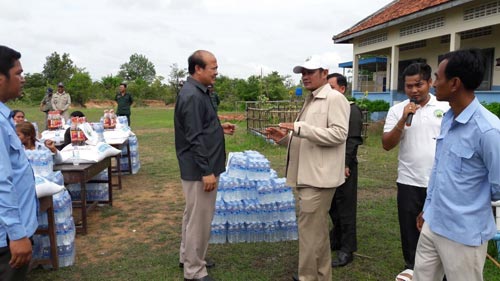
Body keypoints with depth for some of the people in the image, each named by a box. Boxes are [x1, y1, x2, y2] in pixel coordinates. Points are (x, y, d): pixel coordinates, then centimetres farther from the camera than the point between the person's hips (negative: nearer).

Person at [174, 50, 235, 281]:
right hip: (199, 169, -10)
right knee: (199, 218, 1)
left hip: (199, 167, 10)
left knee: (193, 215, 20)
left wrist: (219, 128, 10)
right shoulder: (192, 96, -20)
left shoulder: (198, 91, 12)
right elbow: (195, 138, -24)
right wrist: (206, 171, -23)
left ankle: (187, 257, 35)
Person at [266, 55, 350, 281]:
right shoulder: (310, 101, 20)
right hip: (308, 175, 10)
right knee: (318, 230, 17)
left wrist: (300, 128, -24)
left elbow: (339, 134, -20)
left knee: (309, 231, -6)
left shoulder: (335, 98, -9)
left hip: (318, 177, -10)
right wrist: (284, 137, 6)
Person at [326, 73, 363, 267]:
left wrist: (345, 164, -20)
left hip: (344, 167, -7)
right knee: (333, 207, 17)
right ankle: (336, 240, 33)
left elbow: (352, 140, -15)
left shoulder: (352, 110, -9)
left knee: (345, 208, 1)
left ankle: (347, 251, 12)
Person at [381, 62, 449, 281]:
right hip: (409, 181, 1)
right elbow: (387, 145, -7)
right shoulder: (397, 110, -1)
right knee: (410, 226, 12)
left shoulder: (446, 107, -1)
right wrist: (403, 120, -18)